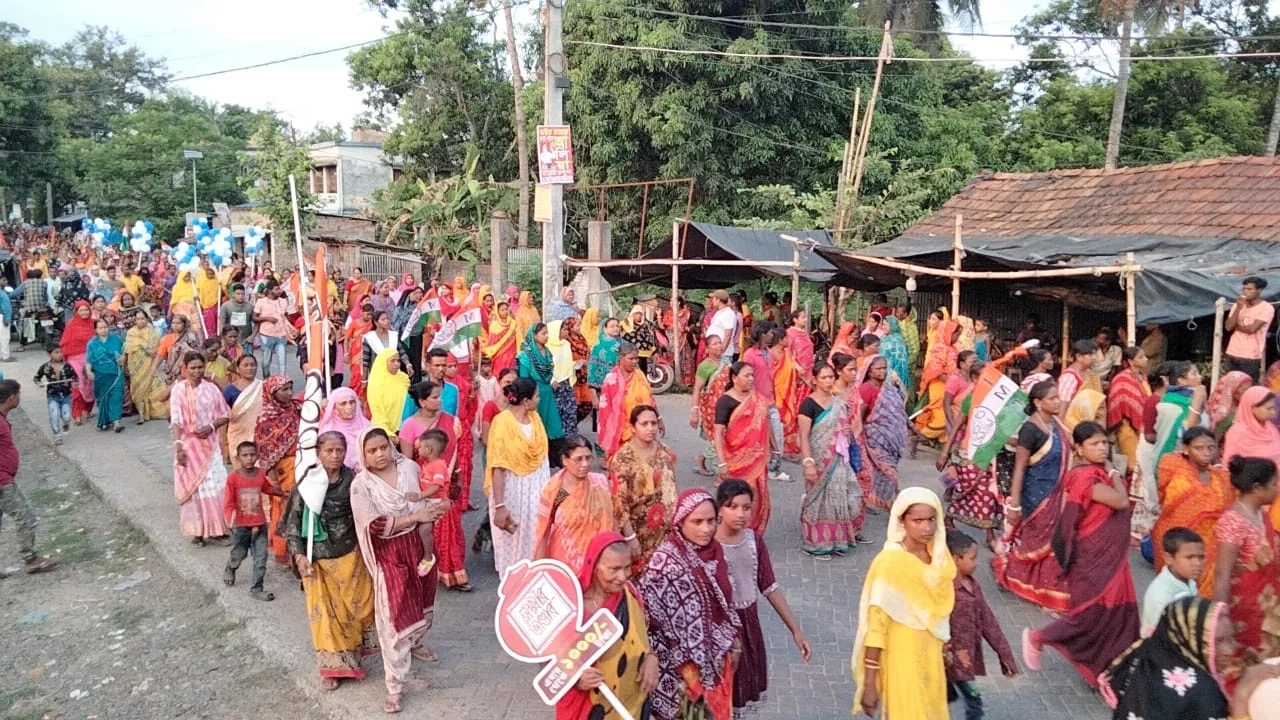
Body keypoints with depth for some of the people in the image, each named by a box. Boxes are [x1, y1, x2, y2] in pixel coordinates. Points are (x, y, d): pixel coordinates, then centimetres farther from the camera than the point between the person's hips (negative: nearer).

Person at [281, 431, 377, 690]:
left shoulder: (353, 480, -7)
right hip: (317, 558, -1)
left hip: (349, 554, 1)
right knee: (324, 611, 6)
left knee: (354, 607, 10)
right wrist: (299, 554, -15)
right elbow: (293, 521, -6)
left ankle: (350, 656, 32)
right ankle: (331, 666, 19)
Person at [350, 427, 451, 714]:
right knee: (395, 617, -3)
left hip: (419, 545, 5)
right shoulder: (361, 484, -17)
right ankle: (395, 686, 10)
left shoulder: (409, 466, -5)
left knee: (424, 604, 23)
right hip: (389, 554, -5)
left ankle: (415, 644, 54)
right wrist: (416, 516, -27)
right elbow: (375, 526, -22)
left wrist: (439, 504, -13)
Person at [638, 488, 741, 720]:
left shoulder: (714, 551, -1)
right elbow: (653, 617, -21)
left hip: (715, 658, 7)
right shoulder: (666, 562, -23)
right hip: (683, 667, -7)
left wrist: (734, 642, 13)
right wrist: (685, 666, -18)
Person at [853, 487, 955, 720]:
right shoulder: (890, 562, -21)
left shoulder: (938, 557, -1)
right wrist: (869, 684, -20)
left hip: (931, 659, 6)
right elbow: (876, 625, -21)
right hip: (901, 661, -6)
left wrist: (946, 656, 16)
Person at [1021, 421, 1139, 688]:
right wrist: (1113, 472, -15)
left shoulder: (1099, 473, 7)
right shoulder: (1084, 477, -22)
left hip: (1110, 556, 9)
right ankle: (1036, 638, 19)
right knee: (1091, 613, 0)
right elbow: (1121, 501, -27)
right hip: (1093, 558, -9)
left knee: (1118, 612, 13)